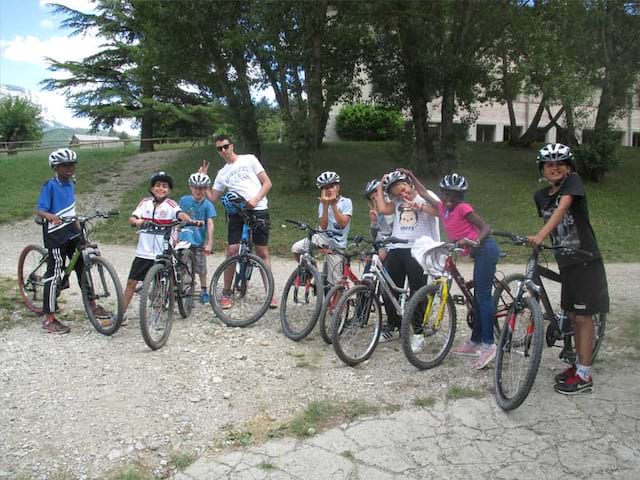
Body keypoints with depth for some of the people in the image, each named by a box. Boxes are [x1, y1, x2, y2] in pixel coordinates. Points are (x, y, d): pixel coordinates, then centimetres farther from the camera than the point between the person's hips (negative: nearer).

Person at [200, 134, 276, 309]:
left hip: (258, 210, -2)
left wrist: (255, 199, -12)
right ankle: (226, 294, 9)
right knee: (232, 252, -3)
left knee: (263, 253, 1)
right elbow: (212, 198, 12)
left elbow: (267, 183, 2)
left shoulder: (249, 159, 6)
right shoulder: (222, 173, 15)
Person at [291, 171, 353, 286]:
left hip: (337, 243, -3)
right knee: (296, 248, -17)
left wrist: (333, 205, -21)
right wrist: (325, 205, -20)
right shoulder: (322, 204, 4)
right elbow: (323, 226, -11)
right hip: (324, 237, 3)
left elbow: (342, 224, -19)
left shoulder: (346, 202, -5)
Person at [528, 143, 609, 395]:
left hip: (586, 261, -6)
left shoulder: (573, 181, -11)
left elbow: (562, 208, -27)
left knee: (583, 317, -2)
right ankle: (580, 363, 29)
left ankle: (584, 376, 6)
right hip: (565, 262, 6)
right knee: (574, 316, 14)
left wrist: (541, 235, -39)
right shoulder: (540, 196, 6)